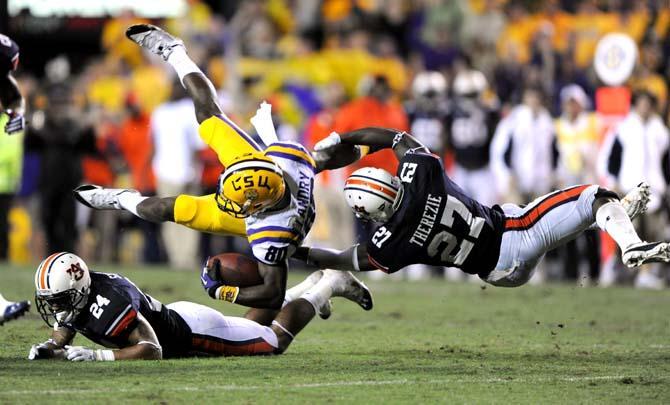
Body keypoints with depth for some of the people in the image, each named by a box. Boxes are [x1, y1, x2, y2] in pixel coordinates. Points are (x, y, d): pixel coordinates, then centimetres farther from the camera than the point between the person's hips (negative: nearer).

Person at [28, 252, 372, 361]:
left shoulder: (108, 305, -38)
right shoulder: (72, 299, -14)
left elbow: (151, 351, -40)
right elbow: (61, 339, 0)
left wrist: (96, 356, -46)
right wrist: (47, 349, -24)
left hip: (192, 330, -8)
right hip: (174, 317, 8)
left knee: (275, 340, 10)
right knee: (250, 327, 31)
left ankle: (325, 288, 26)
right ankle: (311, 285, 45)